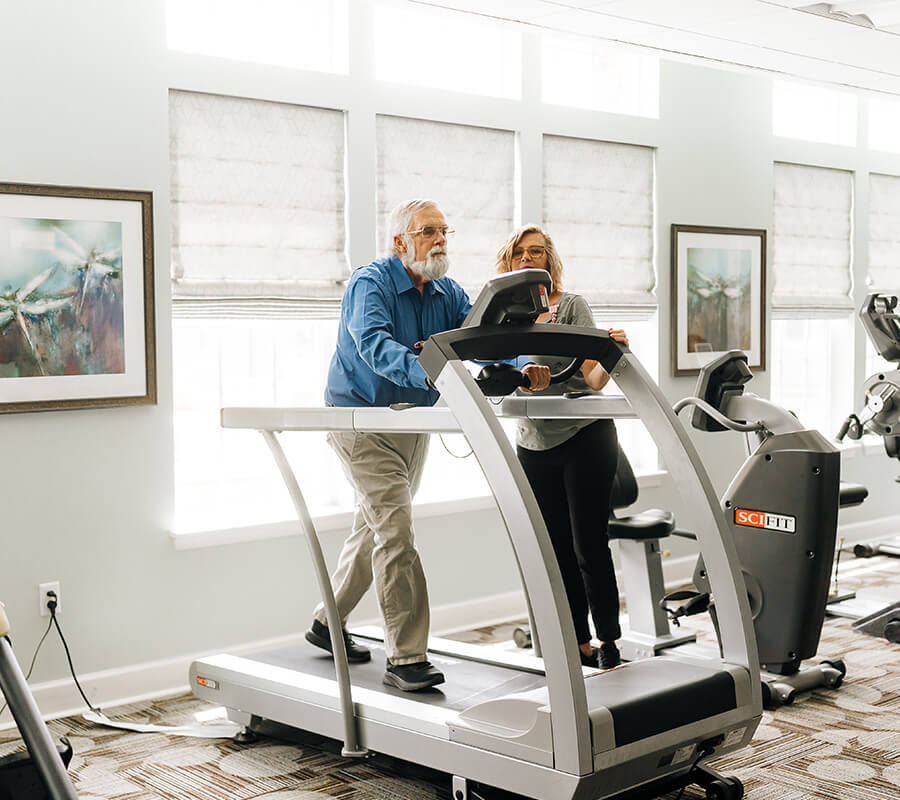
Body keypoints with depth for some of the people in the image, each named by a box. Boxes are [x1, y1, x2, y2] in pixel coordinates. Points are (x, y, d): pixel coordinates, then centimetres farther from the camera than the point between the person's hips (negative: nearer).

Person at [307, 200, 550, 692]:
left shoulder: (449, 293, 3)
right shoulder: (370, 283, -18)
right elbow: (374, 344, -37)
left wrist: (520, 369, -30)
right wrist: (428, 372, -54)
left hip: (412, 422, 8)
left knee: (374, 527, 17)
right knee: (395, 530, -17)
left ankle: (327, 623, 35)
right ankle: (406, 657, -13)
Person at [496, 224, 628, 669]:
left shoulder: (571, 307, -2)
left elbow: (594, 379, -11)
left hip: (584, 436, -4)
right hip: (533, 444, 4)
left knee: (588, 544, -4)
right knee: (557, 549, 8)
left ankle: (608, 641, 8)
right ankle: (578, 643, 18)